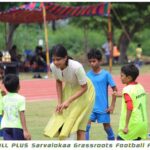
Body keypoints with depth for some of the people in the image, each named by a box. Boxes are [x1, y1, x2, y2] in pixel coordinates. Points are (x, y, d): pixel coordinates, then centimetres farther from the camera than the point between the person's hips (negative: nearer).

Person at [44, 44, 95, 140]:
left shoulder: (76, 67, -36)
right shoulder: (53, 66, -20)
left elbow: (84, 88, -23)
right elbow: (59, 82, 0)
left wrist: (68, 101, -29)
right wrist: (59, 102, -6)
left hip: (83, 92, -5)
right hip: (68, 90, 5)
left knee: (78, 127, -9)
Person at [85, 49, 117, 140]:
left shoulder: (106, 74, -8)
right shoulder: (88, 75, 0)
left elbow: (115, 89, -4)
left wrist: (112, 106, -7)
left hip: (103, 107, -2)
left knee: (107, 126, 10)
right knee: (87, 124, -12)